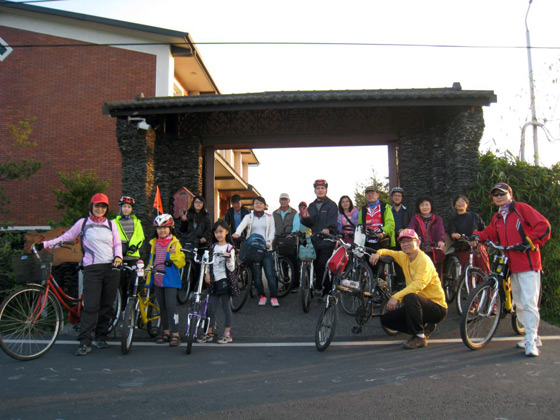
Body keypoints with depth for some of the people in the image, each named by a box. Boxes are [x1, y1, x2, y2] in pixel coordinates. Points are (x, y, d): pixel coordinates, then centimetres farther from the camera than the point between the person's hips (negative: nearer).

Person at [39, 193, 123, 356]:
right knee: (91, 306, -10)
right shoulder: (83, 223, 7)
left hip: (111, 268, 3)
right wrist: (45, 244, 4)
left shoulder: (111, 224, 12)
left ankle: (101, 337, 17)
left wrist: (118, 256, -4)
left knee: (107, 305, 5)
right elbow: (66, 237, 11)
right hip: (92, 269, -2)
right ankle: (84, 342, -6)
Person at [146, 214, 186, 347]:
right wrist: (148, 280, 19)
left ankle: (175, 334, -4)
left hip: (170, 280, -5)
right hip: (157, 280, 5)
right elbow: (151, 262, 18)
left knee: (171, 306, -10)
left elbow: (181, 263, -8)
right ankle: (166, 331, 25)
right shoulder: (154, 243, 10)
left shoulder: (175, 243, -5)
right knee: (162, 307, 13)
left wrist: (174, 254, -25)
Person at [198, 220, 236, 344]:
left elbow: (232, 268, -8)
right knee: (211, 308, 6)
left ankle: (227, 334, 11)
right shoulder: (213, 247, 10)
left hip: (224, 281, -4)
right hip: (214, 280, 4)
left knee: (226, 307, 3)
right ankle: (209, 333, 17)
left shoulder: (229, 248, -4)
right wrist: (207, 274, 0)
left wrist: (229, 259, -25)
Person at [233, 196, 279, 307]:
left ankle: (274, 297, -2)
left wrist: (268, 242, -13)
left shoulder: (269, 217, 12)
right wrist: (237, 233, -34)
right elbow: (242, 225, -12)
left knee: (270, 274, -8)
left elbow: (272, 231, 6)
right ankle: (262, 296, 18)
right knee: (256, 275, 5)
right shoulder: (248, 217, 9)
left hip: (266, 249, -1)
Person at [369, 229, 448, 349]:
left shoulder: (424, 260, -20)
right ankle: (424, 327, 10)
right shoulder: (404, 257, 4)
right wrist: (378, 253, -4)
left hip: (437, 307, -8)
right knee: (386, 319, 0)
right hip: (419, 304, 8)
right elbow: (388, 252, 21)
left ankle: (420, 338, -19)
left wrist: (396, 296, -44)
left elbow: (418, 285, -35)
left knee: (410, 297, -37)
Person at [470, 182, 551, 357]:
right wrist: (478, 236, -10)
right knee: (519, 304, 13)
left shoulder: (521, 208, -2)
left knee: (529, 302, -11)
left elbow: (543, 225, -9)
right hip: (512, 266, 8)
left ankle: (531, 342, -6)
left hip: (528, 264, -7)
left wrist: (529, 242, -15)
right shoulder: (497, 218, 18)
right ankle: (533, 337, 27)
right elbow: (490, 233, 9)